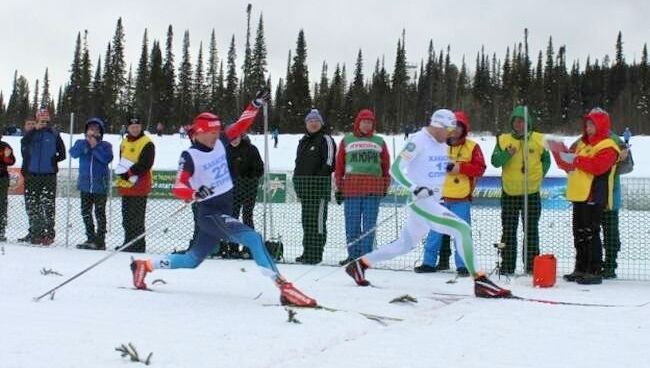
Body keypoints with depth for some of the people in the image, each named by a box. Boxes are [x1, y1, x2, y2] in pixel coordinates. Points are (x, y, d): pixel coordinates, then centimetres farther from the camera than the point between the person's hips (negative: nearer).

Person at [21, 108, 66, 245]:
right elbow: (24, 142, -14)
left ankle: (49, 234, -5)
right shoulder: (32, 133, 9)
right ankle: (36, 233, 15)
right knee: (34, 205, 7)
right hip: (33, 175, 3)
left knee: (49, 205, -6)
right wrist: (36, 129, -19)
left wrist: (53, 160, -2)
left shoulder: (54, 134, 4)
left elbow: (62, 154, 7)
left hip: (49, 175, -3)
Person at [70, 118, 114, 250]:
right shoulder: (81, 143, 7)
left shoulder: (105, 145, 0)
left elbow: (107, 158, -17)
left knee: (100, 214, -3)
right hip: (85, 185, 4)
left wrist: (95, 146, -16)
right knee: (86, 213, 11)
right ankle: (91, 238, 21)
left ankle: (100, 240, 3)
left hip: (100, 186, -4)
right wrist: (86, 143, -17)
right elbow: (73, 153, -11)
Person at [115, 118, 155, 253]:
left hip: (139, 186, -8)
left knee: (136, 219, -7)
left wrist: (129, 172, -17)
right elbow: (121, 162, 16)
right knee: (126, 219, 13)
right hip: (125, 186, 8)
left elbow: (144, 164, -16)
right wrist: (123, 174, -5)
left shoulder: (147, 143, -7)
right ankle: (128, 244, 22)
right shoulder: (124, 143, 16)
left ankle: (138, 246, -3)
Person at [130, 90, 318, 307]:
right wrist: (195, 193, -38)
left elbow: (240, 126, 15)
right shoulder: (190, 156, -13)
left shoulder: (220, 143, 5)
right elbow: (178, 188, -18)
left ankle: (144, 266, 34)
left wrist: (256, 105, 7)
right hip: (210, 213, -8)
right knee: (253, 238, -27)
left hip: (226, 210, 8)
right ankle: (284, 288, -30)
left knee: (193, 259, 18)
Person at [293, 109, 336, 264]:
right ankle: (307, 252, 19)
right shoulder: (303, 141, 21)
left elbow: (329, 163, -11)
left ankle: (316, 254, -8)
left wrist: (317, 179, -16)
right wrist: (298, 184, 17)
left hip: (320, 187, -8)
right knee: (306, 221, 12)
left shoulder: (325, 139, -4)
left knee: (317, 220, -9)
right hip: (305, 188, 8)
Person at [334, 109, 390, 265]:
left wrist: (385, 186, 8)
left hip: (373, 190, 0)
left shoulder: (379, 142, 12)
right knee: (352, 224, 3)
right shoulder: (347, 140, 9)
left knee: (369, 225, 1)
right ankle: (353, 255, 12)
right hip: (351, 189, 0)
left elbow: (386, 166, 13)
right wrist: (339, 187, 5)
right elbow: (339, 165, 8)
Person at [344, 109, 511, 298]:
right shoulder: (418, 141, -13)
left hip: (434, 202, 10)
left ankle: (360, 264, 31)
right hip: (420, 201, -10)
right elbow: (395, 169, -18)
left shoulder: (442, 144, 14)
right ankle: (480, 282, -19)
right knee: (462, 229, -21)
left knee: (404, 245, 18)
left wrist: (450, 167, 13)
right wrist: (415, 188, -28)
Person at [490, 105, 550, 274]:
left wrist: (539, 175, 1)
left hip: (532, 192, 0)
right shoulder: (503, 140, 1)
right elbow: (495, 161, -6)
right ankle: (507, 265, 12)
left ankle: (532, 265, 12)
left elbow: (546, 160, 13)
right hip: (509, 192, 1)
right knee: (508, 231, 6)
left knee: (532, 230, 5)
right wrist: (507, 154, -23)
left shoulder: (539, 140, 2)